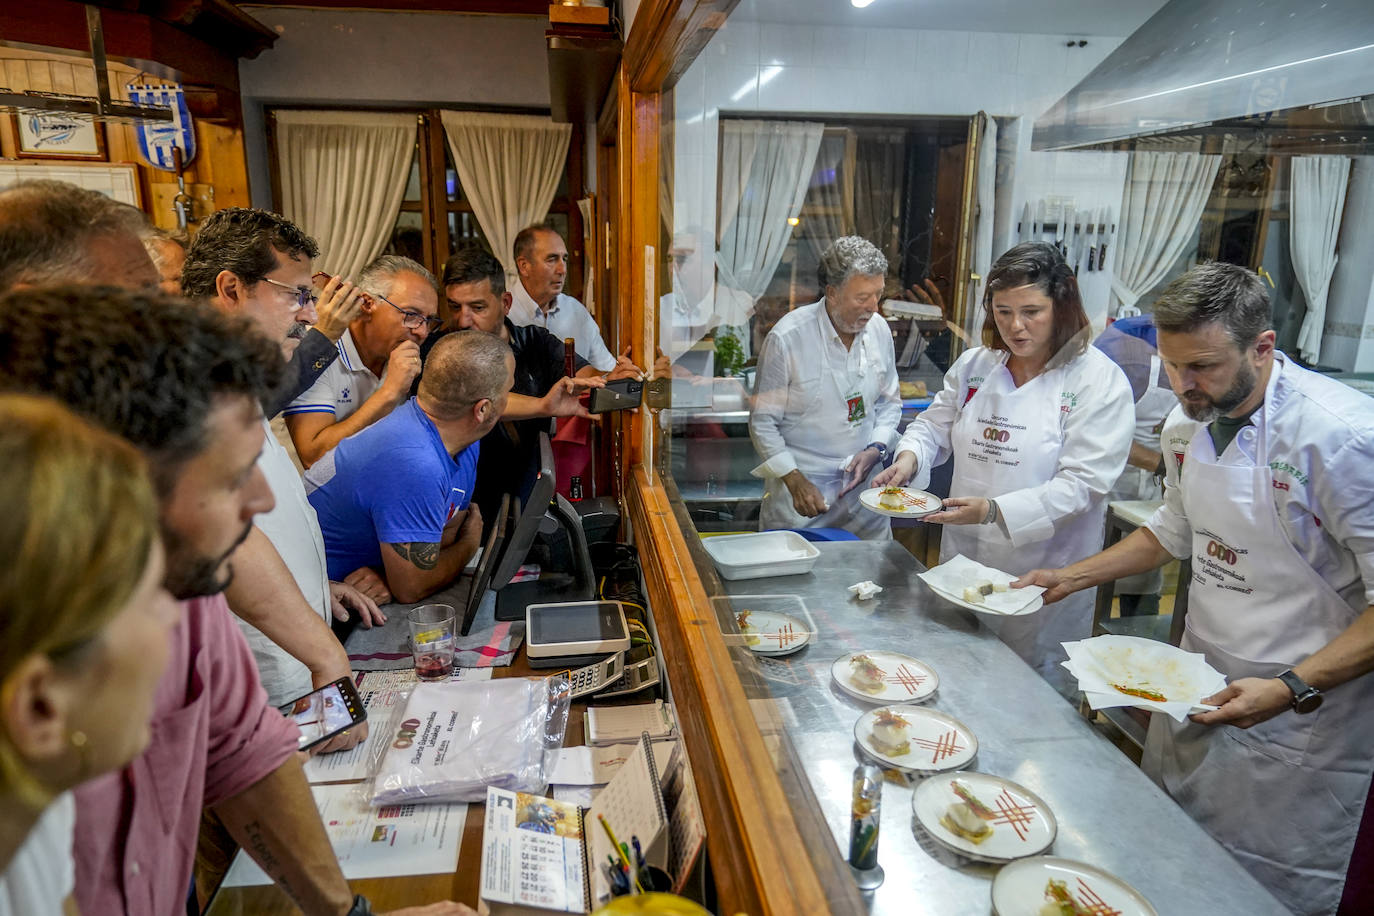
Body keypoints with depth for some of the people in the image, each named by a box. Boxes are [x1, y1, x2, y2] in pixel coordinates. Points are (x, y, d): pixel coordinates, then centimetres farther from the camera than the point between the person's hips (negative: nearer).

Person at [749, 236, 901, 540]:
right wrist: (795, 481, -17)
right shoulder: (787, 338, -15)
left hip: (863, 486, 5)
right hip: (800, 489, -4)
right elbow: (762, 423, -10)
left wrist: (875, 449, -3)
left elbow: (889, 402, 14)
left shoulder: (879, 330, 1)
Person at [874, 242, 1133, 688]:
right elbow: (935, 425, 14)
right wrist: (909, 457, -10)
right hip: (964, 559, 4)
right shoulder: (975, 364, 3)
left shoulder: (1100, 381, -12)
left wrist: (993, 511, -29)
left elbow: (1080, 483, -18)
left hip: (1043, 576, -4)